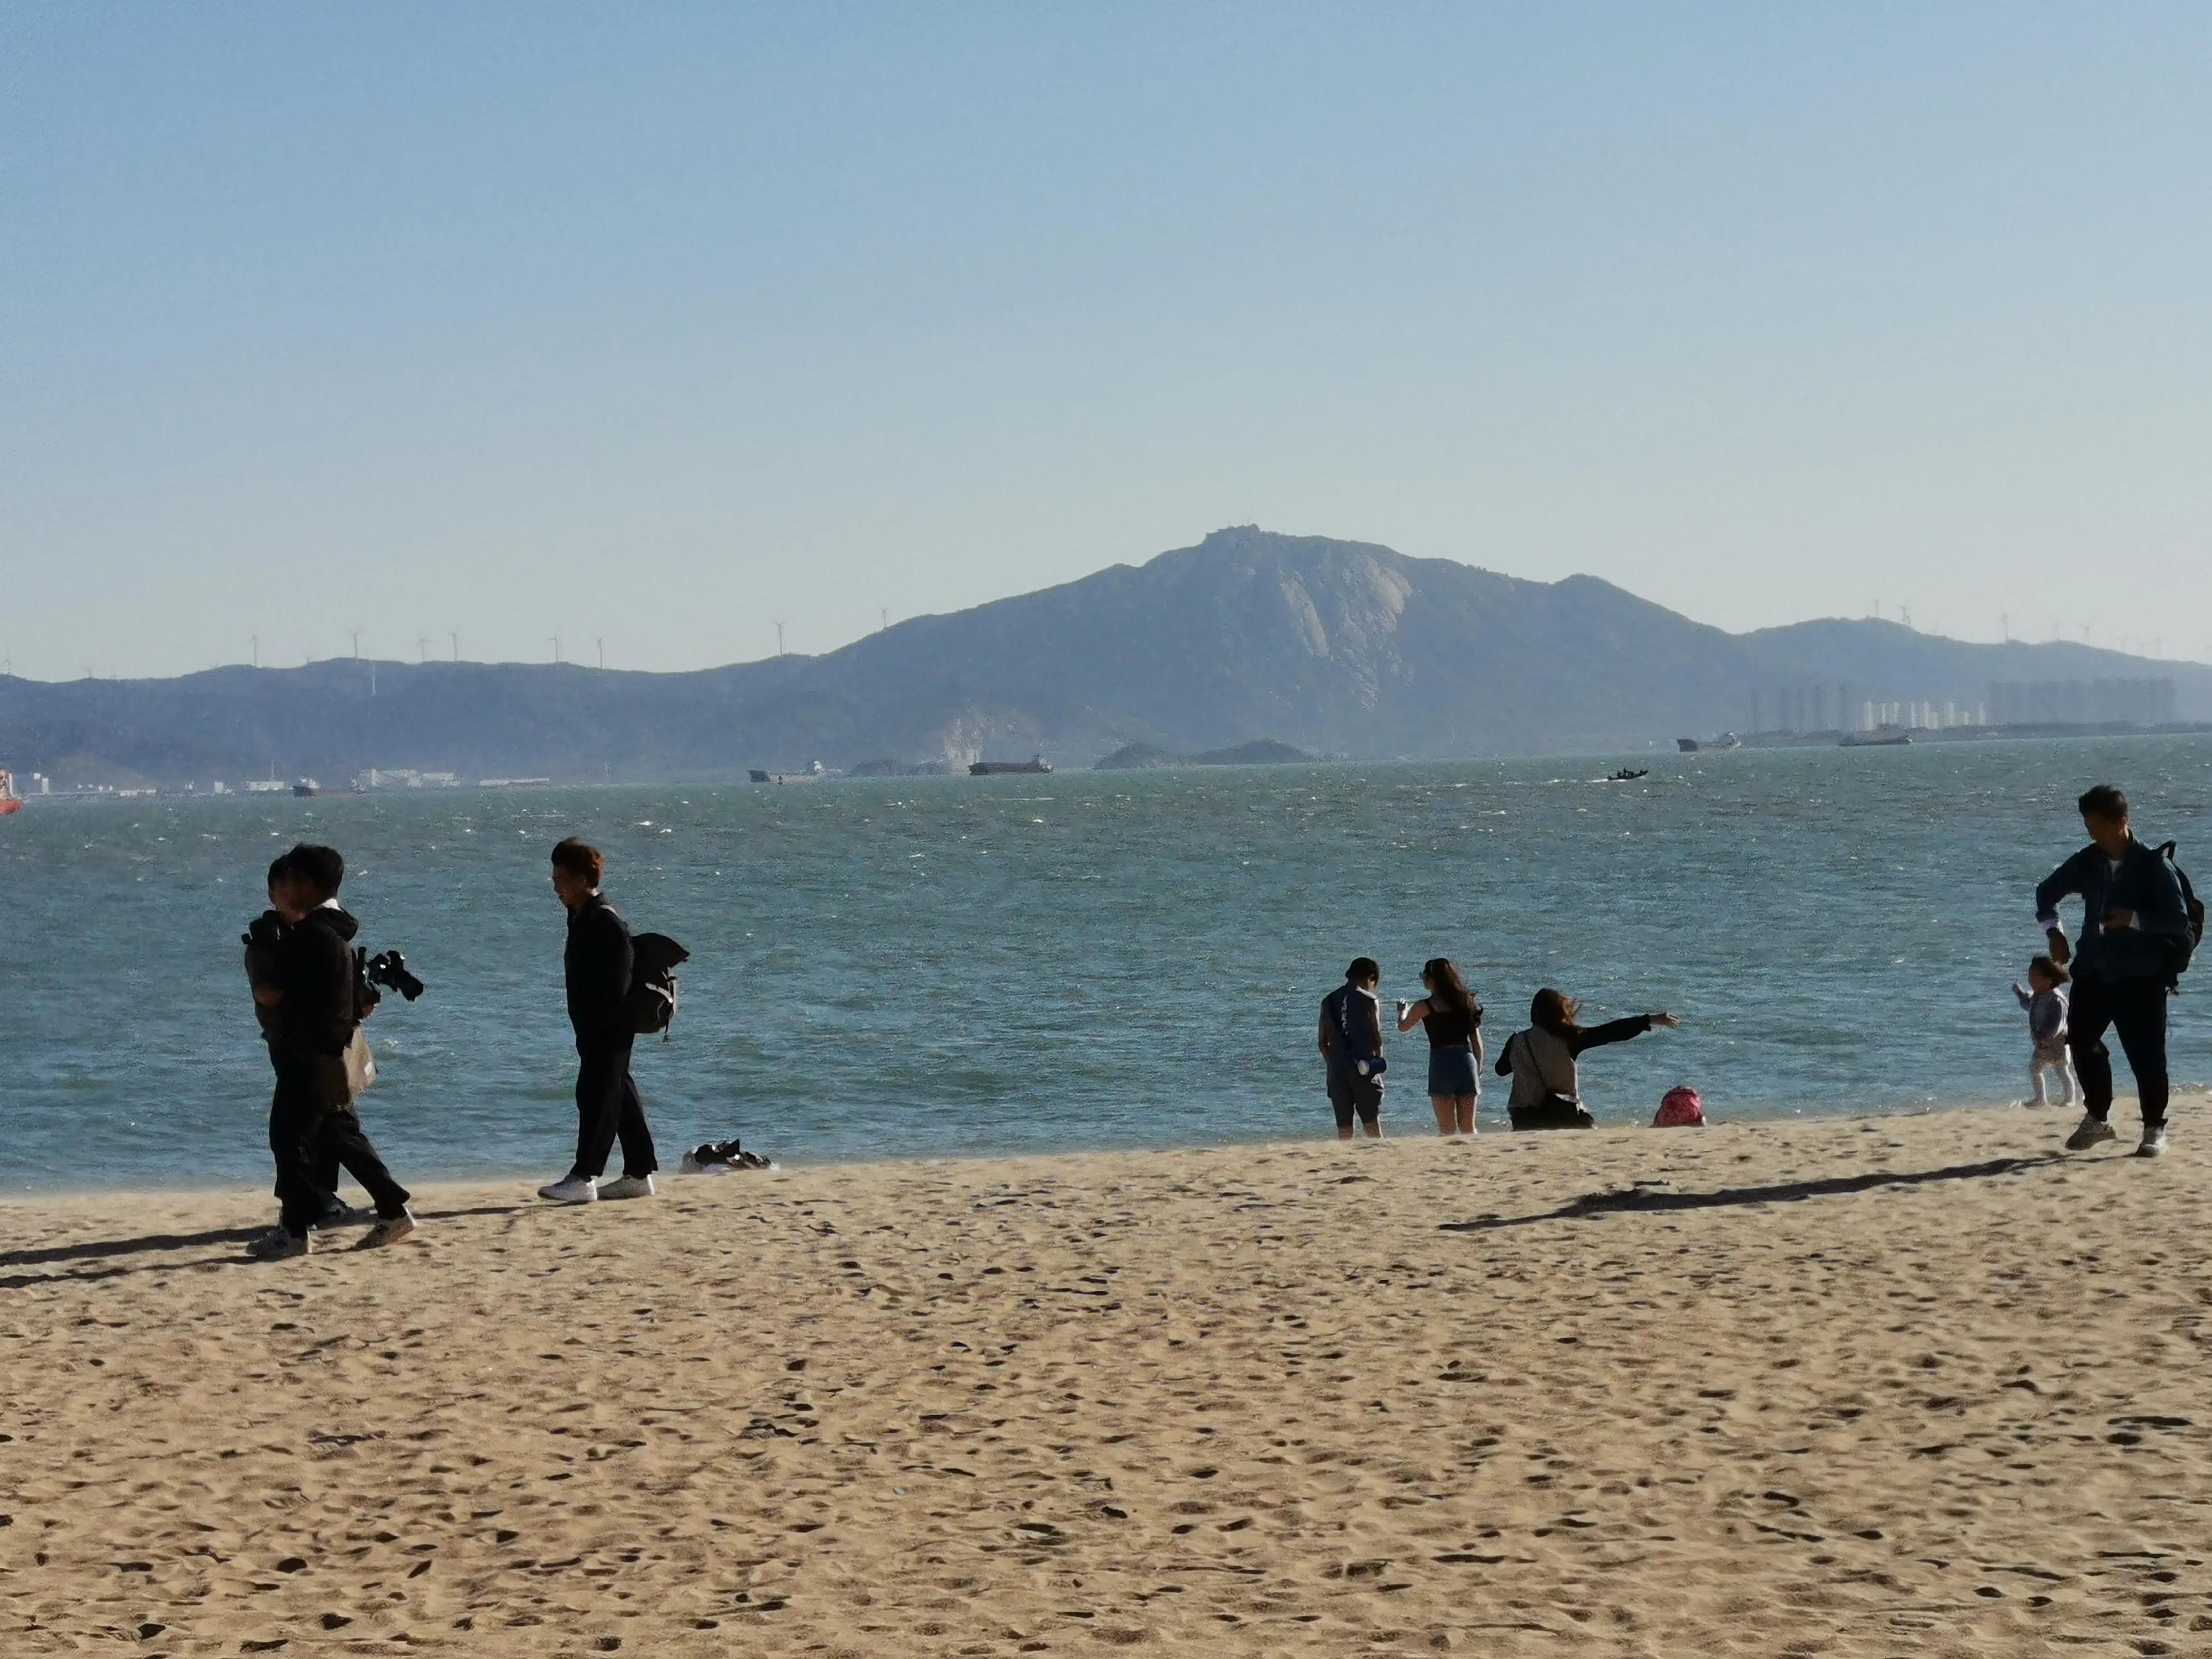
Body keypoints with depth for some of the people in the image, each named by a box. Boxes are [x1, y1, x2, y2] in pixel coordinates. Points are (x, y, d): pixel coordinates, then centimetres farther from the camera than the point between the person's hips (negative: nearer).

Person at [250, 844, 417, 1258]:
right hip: (334, 1051, 10)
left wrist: (257, 990, 5)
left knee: (289, 1135, -5)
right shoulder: (334, 930, 13)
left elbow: (271, 994, -19)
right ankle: (394, 1211, 17)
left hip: (308, 1054, -10)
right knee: (342, 1134, 16)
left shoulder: (308, 935, -17)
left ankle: (294, 1231, -4)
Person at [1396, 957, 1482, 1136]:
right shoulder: (1465, 1002, 9)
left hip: (1442, 1063, -4)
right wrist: (1479, 1069, 18)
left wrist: (1403, 1012, 36)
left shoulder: (1424, 1006, -3)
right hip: (1466, 1061, 4)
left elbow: (1403, 1027, 15)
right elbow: (1477, 1041, 10)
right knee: (1468, 1128, 11)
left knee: (1447, 1129, 0)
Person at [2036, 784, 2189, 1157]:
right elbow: (2047, 892, 20)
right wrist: (2053, 931, 5)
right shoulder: (2088, 861, 5)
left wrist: (2134, 919, -23)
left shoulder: (2153, 866, -9)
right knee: (2081, 1041, -1)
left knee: (2145, 1054, -2)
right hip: (2093, 971, 5)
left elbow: (2179, 921, -12)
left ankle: (2154, 1128, 14)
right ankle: (2097, 1117, 18)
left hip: (2141, 977, -5)